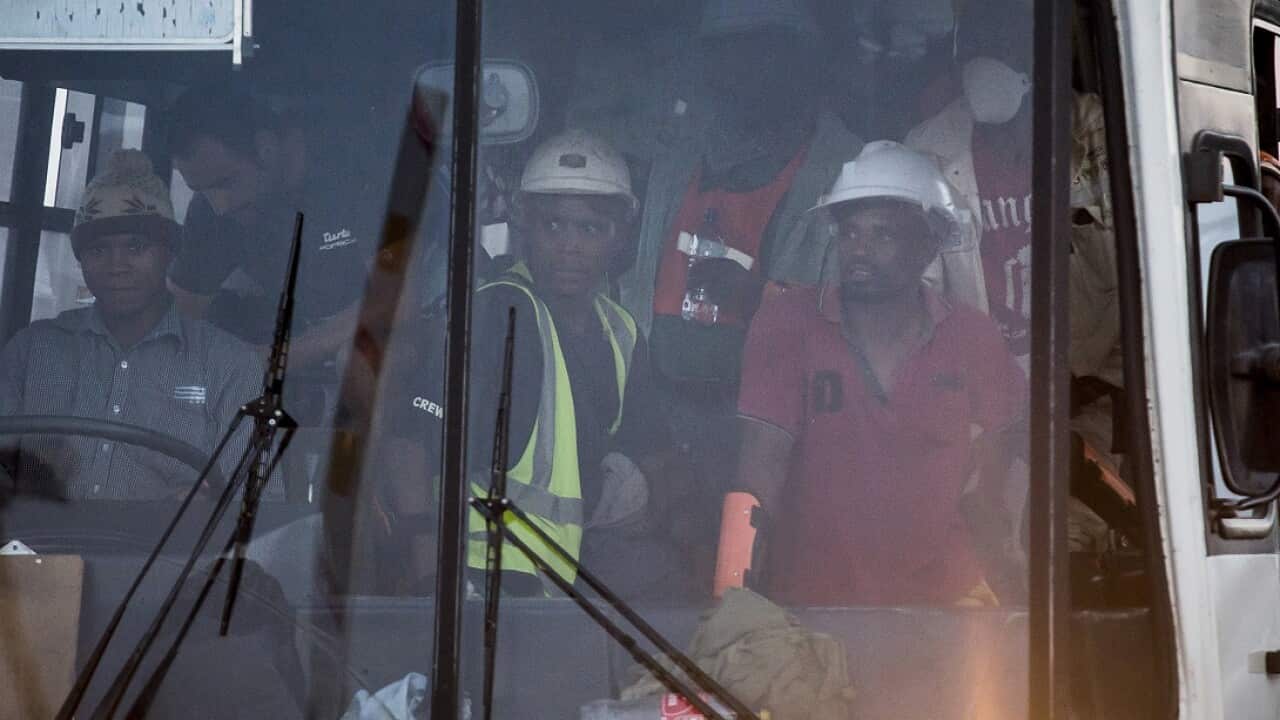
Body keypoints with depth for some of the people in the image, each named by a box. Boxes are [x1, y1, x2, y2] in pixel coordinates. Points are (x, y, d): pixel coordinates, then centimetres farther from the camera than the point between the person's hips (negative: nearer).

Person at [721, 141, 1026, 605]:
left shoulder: (974, 339, 6)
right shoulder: (786, 320, -1)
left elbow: (982, 496, 11)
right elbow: (763, 464, -8)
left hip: (946, 601, 2)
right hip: (808, 603, -1)